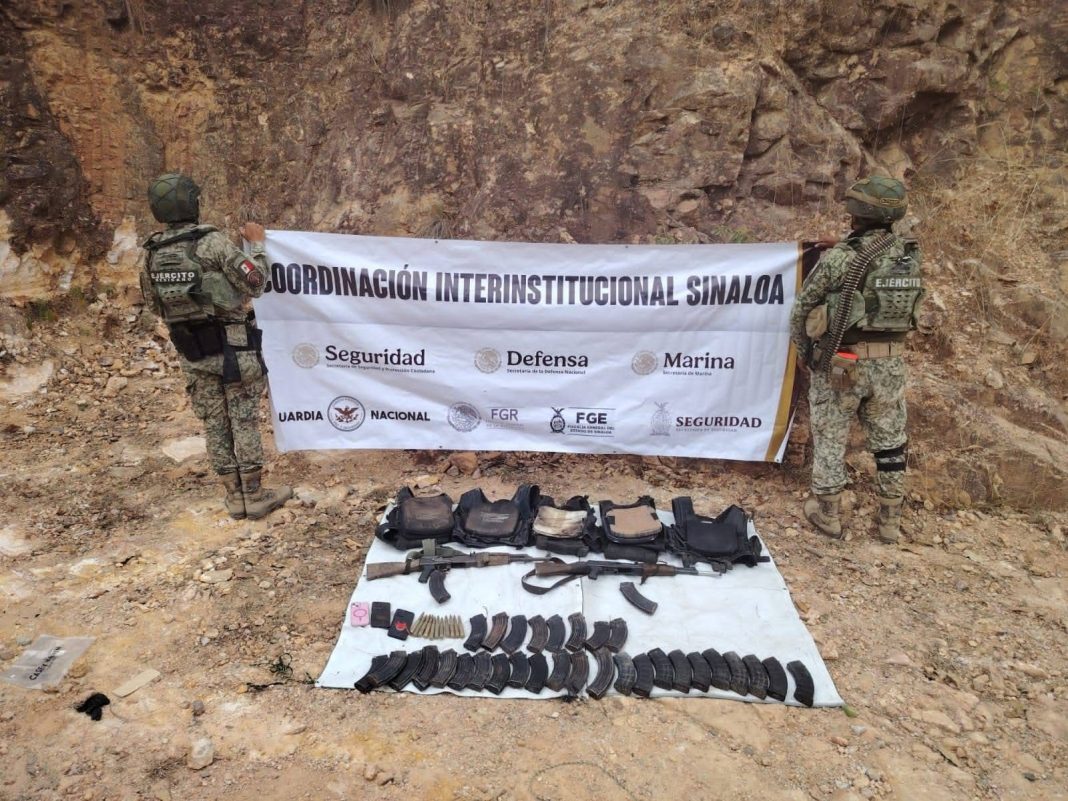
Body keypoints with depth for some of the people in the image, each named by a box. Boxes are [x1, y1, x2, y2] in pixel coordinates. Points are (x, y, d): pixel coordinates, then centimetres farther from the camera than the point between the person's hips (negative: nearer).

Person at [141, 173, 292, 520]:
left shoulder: (152, 252, 4)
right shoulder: (213, 242, -15)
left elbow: (153, 304, 14)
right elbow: (255, 284, -13)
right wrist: (257, 244, -1)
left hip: (192, 351, 5)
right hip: (232, 347, -5)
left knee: (214, 423, 10)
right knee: (244, 420, 2)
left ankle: (235, 495, 17)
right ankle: (255, 494, 9)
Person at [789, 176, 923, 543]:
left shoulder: (839, 257, -14)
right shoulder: (911, 256, 1)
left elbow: (802, 307, -7)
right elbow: (911, 307, 10)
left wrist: (803, 350, 7)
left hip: (840, 363, -4)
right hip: (890, 363, 5)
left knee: (830, 439, 9)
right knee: (890, 442, 15)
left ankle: (827, 514, 20)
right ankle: (890, 520, 25)